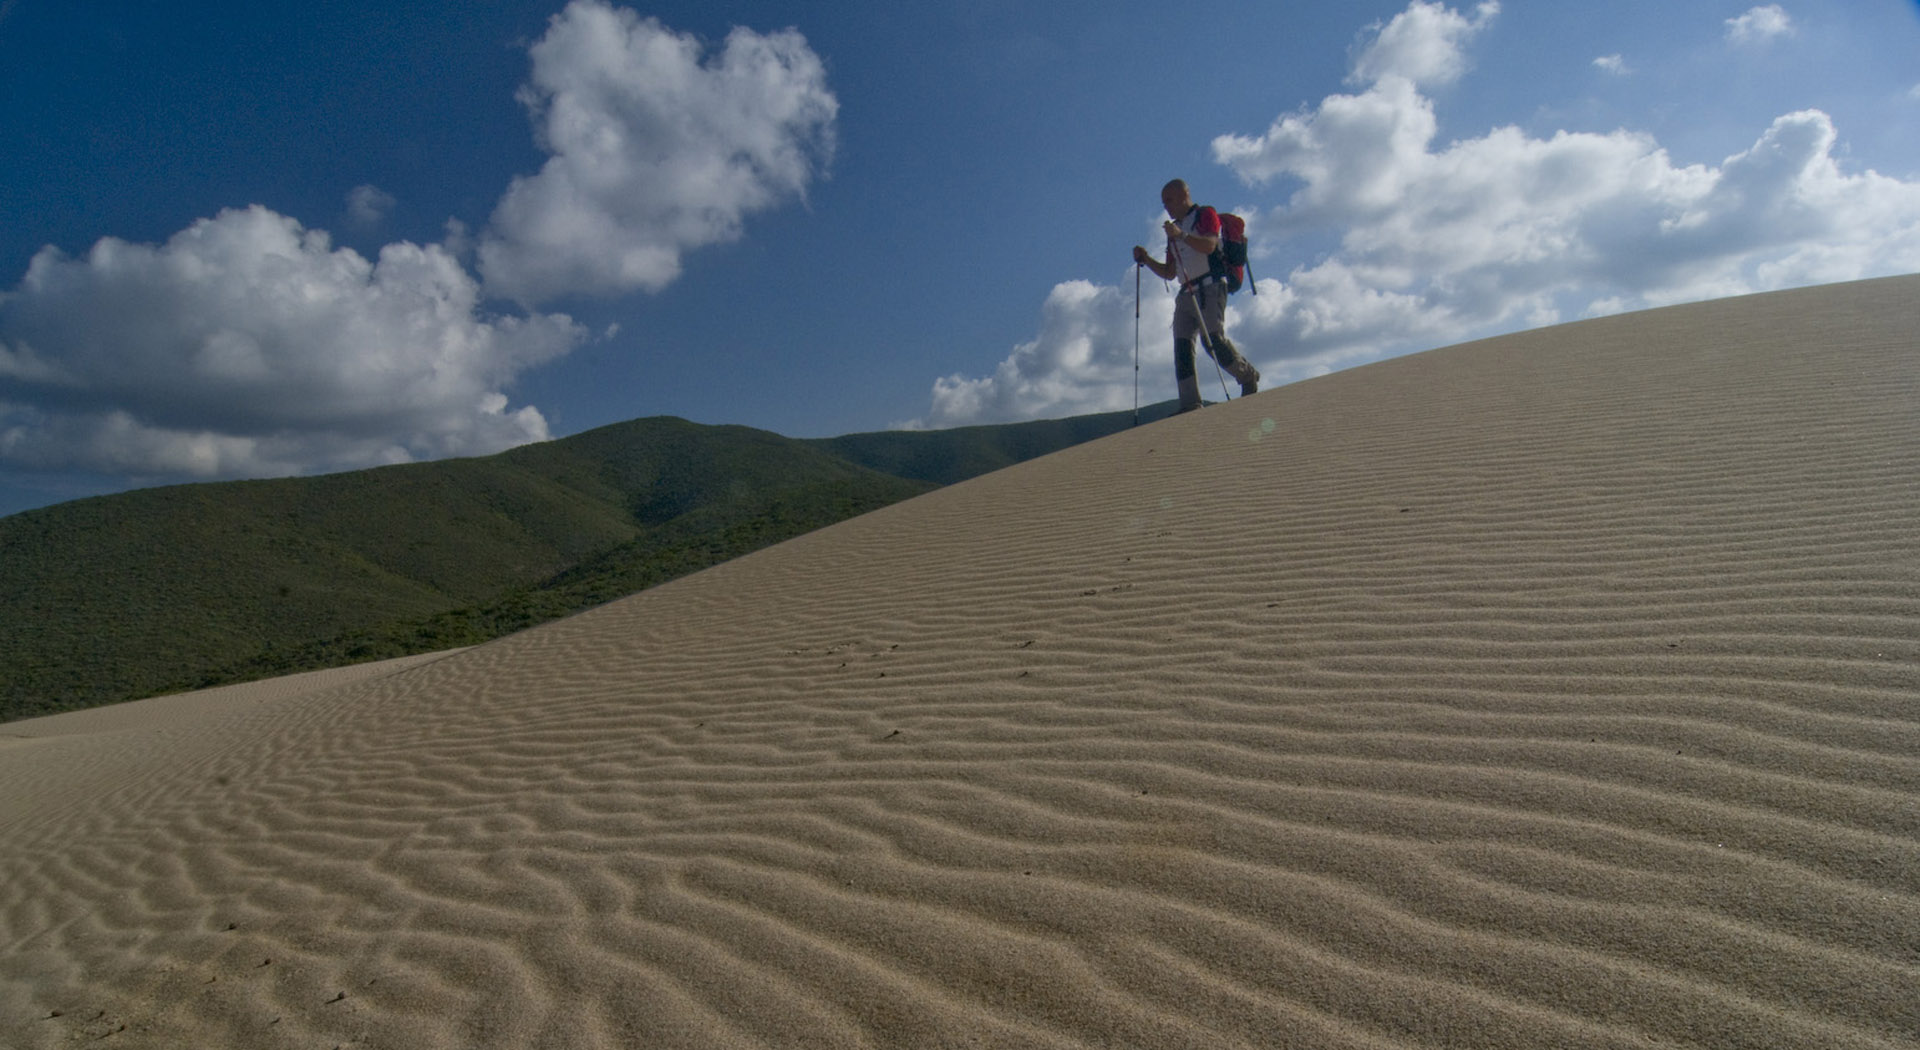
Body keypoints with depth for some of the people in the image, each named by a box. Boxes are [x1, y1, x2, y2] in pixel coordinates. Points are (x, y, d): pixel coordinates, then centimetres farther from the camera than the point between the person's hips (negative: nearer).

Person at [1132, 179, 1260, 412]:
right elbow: (1169, 273, 25)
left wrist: (1181, 236, -24)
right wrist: (1146, 260, 12)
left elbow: (1209, 246, -15)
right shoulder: (1175, 229, 27)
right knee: (1182, 347, -7)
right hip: (1186, 294, 7)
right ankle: (1190, 405, -10)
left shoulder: (1206, 215, 5)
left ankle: (1249, 377, 3)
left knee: (1213, 339, -19)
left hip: (1210, 288, -7)